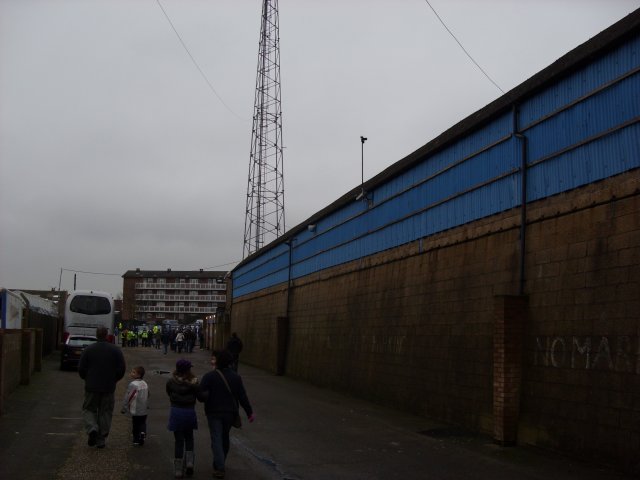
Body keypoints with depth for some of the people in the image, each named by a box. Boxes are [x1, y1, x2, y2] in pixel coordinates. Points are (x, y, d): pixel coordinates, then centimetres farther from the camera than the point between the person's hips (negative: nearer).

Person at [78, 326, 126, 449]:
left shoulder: (88, 350, -5)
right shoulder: (116, 350, -3)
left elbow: (81, 369, -3)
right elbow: (122, 369, -3)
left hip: (91, 387, -1)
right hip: (109, 388, 1)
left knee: (89, 409, 14)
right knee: (105, 412, 9)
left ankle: (92, 428, -13)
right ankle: (101, 440, 8)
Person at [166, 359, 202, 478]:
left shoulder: (171, 382, -4)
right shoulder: (193, 382, -9)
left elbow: (169, 394, 8)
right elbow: (200, 397, -4)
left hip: (176, 411, 0)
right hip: (190, 412, 0)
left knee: (179, 440, 8)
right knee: (189, 438, 21)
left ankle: (178, 471, 8)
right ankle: (189, 463, 5)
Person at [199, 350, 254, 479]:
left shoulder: (209, 376, -11)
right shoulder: (235, 377, -1)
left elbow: (201, 396, -15)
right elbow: (242, 397, -2)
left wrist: (207, 399, 8)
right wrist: (250, 412, 5)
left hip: (214, 412, -4)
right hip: (230, 413, 4)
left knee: (217, 440, -2)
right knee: (225, 438, 19)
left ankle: (220, 468, -11)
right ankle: (219, 464, 32)